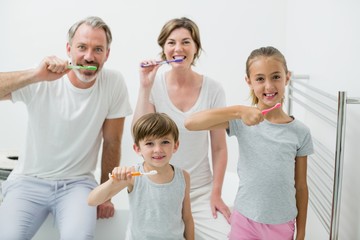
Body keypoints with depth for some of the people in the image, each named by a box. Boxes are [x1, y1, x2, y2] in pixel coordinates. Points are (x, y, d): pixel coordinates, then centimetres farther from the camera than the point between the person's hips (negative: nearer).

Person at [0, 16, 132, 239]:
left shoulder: (114, 83, -10)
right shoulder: (42, 82, -12)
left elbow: (112, 143, -2)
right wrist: (36, 75, -35)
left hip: (77, 182, 0)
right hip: (29, 180, 0)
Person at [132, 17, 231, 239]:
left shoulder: (213, 89, -5)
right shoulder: (154, 85, -6)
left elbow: (219, 147, 0)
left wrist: (216, 193, -3)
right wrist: (145, 87, -20)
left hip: (201, 191, 1)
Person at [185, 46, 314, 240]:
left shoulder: (300, 132, -6)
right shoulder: (241, 122, -10)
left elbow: (301, 186, 2)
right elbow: (190, 123, -23)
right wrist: (238, 111, -30)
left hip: (282, 224, 1)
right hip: (245, 220, -1)